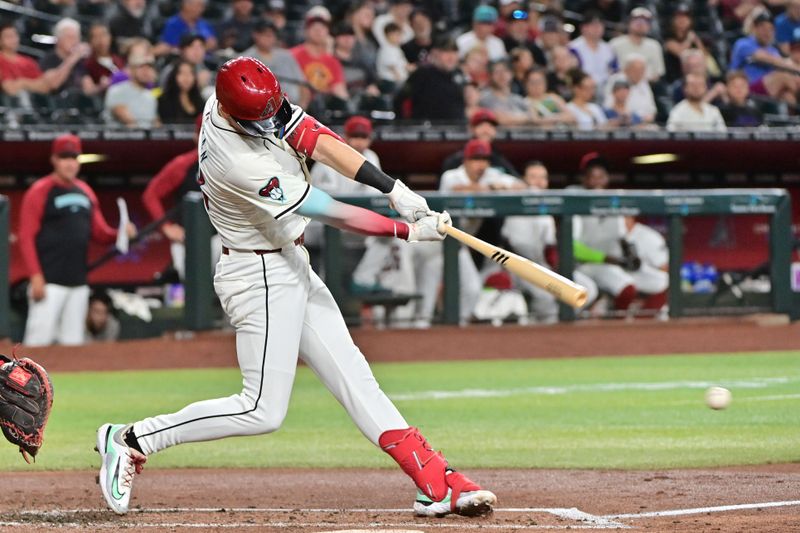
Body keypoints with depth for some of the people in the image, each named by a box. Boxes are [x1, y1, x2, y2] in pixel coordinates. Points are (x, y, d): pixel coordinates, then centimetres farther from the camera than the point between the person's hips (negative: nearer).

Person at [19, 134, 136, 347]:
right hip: (49, 281, -7)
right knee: (39, 337, -13)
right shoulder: (39, 192, -5)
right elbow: (26, 237, -9)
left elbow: (100, 233, 19)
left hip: (78, 281, 7)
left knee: (73, 341, 11)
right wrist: (35, 276, -18)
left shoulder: (85, 191, 15)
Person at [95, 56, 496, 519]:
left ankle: (437, 484, 3)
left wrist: (395, 189, -18)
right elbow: (333, 214, -25)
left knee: (353, 377, 5)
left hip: (290, 267, 9)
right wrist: (409, 231, -20)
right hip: (261, 277, -9)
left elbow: (321, 143, -8)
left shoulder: (260, 103, -8)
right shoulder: (238, 163, -31)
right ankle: (131, 441, 0)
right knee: (263, 410, -7)